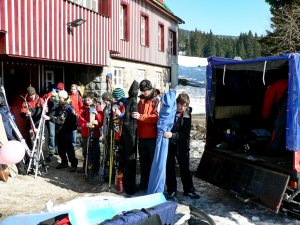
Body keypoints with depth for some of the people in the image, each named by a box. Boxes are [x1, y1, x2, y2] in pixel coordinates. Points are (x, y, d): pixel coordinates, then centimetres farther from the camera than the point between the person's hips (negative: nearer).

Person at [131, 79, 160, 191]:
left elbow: (157, 117, -19)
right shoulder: (141, 100, 15)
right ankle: (144, 183, 24)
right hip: (142, 136, 7)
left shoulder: (157, 100, -7)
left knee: (153, 161, 2)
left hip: (152, 137, -7)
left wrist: (140, 116, -22)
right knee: (143, 161, 14)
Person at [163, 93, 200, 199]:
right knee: (169, 168, 7)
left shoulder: (187, 115, -10)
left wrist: (172, 135, -29)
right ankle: (171, 190, 20)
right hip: (169, 144, 1)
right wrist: (164, 132, -13)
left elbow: (185, 134, -15)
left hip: (181, 145, -1)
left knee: (185, 168, 8)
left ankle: (189, 190, 21)